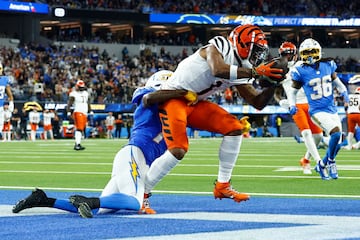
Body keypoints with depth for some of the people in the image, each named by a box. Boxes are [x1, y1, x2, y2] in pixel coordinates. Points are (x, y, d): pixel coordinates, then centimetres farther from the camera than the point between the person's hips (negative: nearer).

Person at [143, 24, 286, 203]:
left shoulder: (242, 70, 7)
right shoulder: (219, 46, -17)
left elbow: (257, 102, 9)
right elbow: (218, 70, -38)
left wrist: (273, 83, -7)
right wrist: (256, 72, -36)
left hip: (195, 103, 8)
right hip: (174, 96, -8)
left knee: (235, 128, -3)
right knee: (178, 151, -21)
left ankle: (222, 186, 4)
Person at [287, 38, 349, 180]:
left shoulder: (328, 65, 3)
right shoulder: (301, 71, -9)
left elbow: (336, 82, 19)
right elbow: (293, 91, 2)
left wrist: (344, 93, 2)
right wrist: (292, 105, -14)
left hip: (332, 110, 6)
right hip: (317, 111, -6)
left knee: (337, 143, 7)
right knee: (336, 133, -26)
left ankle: (322, 165, 31)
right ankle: (330, 161, -2)